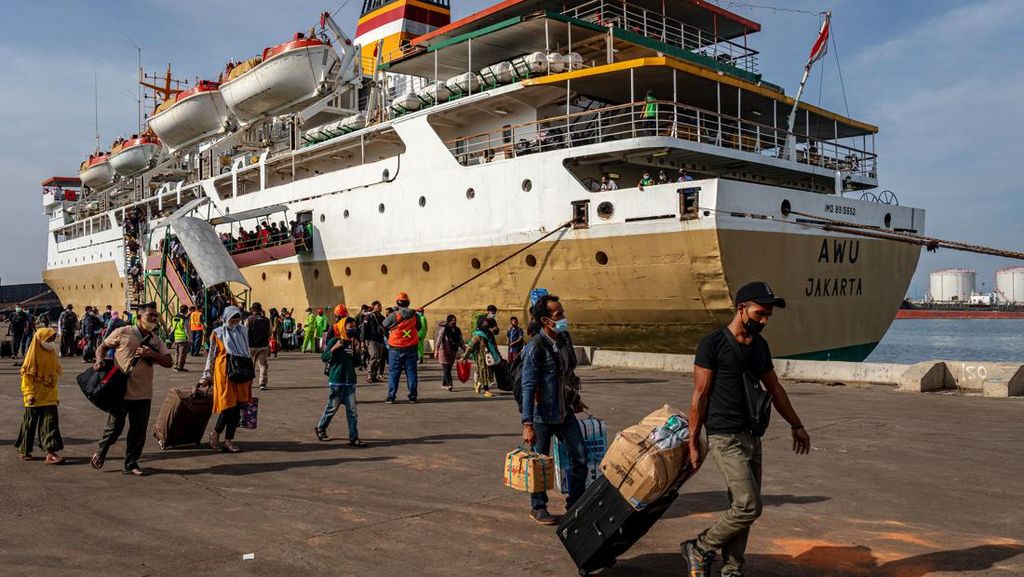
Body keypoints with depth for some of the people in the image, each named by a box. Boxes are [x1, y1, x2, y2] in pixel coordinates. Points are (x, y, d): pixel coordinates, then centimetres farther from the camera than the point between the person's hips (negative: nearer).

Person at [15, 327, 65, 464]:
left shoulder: (52, 353, 7)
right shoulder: (33, 354, -10)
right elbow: (26, 374, -10)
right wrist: (29, 393, -15)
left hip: (49, 396, 5)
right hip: (35, 396, -5)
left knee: (51, 424, -2)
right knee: (30, 424, 7)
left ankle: (51, 453, -3)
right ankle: (23, 451, 23)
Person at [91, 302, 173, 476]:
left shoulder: (156, 341, 8)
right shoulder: (123, 333, -3)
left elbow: (168, 362, 2)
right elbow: (103, 347, 7)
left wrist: (152, 354, -12)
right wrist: (99, 361, -11)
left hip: (143, 393, 4)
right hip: (120, 390, -4)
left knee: (139, 430, 8)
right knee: (115, 426, 3)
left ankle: (131, 463, 22)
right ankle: (101, 452, 31)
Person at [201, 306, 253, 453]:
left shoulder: (243, 331, 13)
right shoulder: (218, 333, 2)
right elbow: (211, 355, 5)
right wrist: (207, 375, 4)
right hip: (224, 372, -4)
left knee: (237, 406, 2)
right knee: (228, 404, -9)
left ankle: (228, 441, 9)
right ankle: (215, 434, 13)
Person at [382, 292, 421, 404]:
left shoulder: (394, 315, -13)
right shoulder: (415, 315, -2)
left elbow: (383, 326, 0)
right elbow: (418, 327, 13)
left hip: (396, 349, -2)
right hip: (411, 348, 2)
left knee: (393, 373, 5)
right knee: (411, 372, 8)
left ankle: (391, 397, 5)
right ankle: (412, 397, 10)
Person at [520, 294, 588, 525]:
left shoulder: (564, 339, 3)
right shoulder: (535, 348, -20)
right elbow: (528, 387, -20)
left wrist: (575, 399, 25)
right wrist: (528, 424, -22)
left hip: (565, 411, 7)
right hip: (542, 415, -7)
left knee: (580, 457, 8)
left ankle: (575, 504, 24)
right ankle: (538, 508, 25)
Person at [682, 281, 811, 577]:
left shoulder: (760, 345, 12)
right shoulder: (713, 343, -10)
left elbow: (774, 388, 24)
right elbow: (700, 396, -10)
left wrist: (796, 425, 28)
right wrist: (693, 443, -10)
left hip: (752, 436, 8)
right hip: (725, 438, -8)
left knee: (743, 508, 10)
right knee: (748, 507, -12)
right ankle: (699, 549, 7)